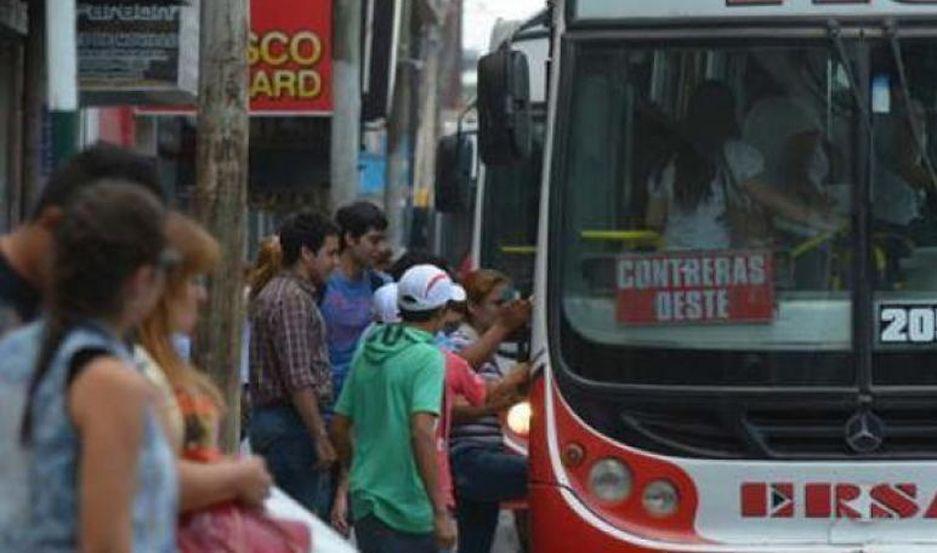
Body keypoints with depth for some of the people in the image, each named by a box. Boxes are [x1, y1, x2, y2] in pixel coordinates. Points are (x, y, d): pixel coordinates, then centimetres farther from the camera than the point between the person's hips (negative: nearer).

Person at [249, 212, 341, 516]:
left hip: (266, 419, 11)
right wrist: (320, 438, -19)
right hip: (291, 423, -11)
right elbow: (300, 381, -20)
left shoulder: (271, 293, 18)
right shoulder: (294, 299, -14)